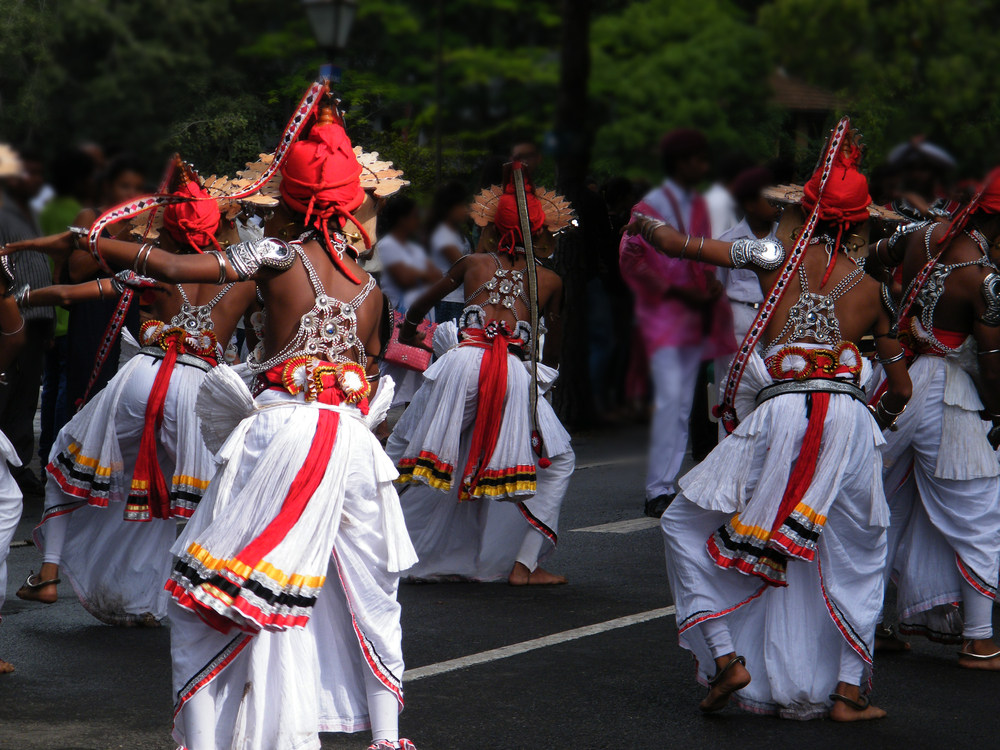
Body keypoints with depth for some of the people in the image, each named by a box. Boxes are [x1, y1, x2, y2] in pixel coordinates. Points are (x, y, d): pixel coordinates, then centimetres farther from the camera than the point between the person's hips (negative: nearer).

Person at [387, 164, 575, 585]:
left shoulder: (474, 263, 19)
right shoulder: (549, 281, 16)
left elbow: (425, 301, 34)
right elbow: (554, 339, 31)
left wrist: (409, 329, 56)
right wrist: (545, 368, 53)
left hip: (462, 362, 1)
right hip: (516, 373, -1)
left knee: (401, 452, 18)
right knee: (557, 462, 16)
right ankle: (522, 563, 7)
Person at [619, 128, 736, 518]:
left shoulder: (698, 206, 15)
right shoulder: (651, 206, -5)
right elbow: (631, 259, -8)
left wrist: (710, 284, 2)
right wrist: (675, 291, -14)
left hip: (694, 314, 7)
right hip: (662, 311, -7)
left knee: (683, 404, 5)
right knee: (670, 395, -18)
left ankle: (666, 485, 11)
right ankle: (657, 491, -16)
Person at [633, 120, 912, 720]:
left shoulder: (779, 258, 7)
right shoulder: (872, 289, 14)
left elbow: (675, 245, 11)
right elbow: (900, 389, 19)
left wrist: (644, 223, 33)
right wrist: (878, 421, 41)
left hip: (780, 415, -2)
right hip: (851, 421, 2)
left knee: (687, 525, 14)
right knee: (856, 556, 21)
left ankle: (726, 659, 2)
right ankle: (848, 689, 12)